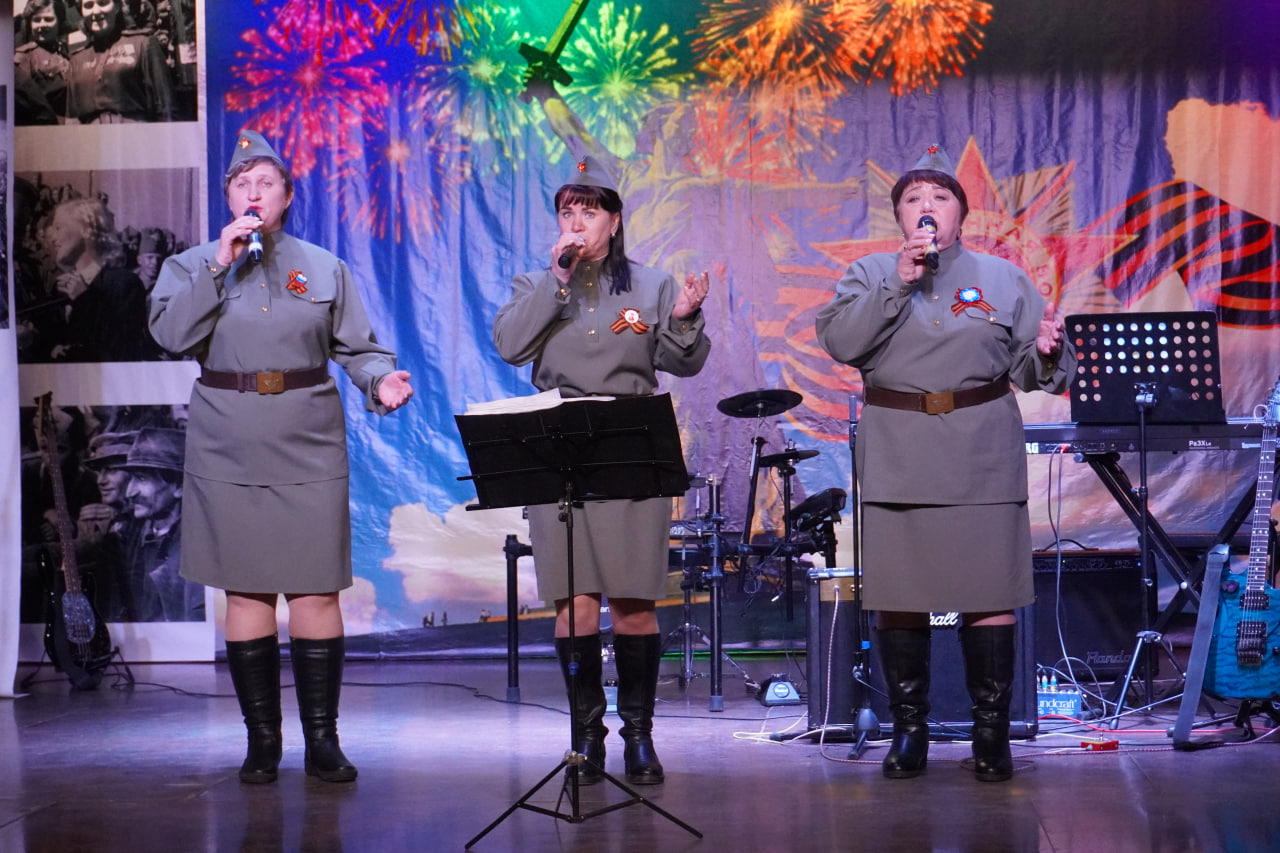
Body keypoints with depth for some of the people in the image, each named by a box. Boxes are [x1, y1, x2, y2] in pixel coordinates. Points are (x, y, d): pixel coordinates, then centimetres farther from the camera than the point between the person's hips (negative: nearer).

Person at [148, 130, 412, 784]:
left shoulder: (325, 269, 11)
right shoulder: (192, 265, 9)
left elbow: (358, 348, 7)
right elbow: (172, 333, -8)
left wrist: (381, 381, -13)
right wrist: (219, 265, -11)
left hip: (309, 448, 0)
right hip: (228, 452, 0)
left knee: (316, 591, -3)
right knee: (246, 592, 3)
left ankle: (322, 738, 6)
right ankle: (262, 738, 13)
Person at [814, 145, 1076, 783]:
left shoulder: (1003, 279, 11)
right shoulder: (869, 275, 10)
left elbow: (1031, 372, 5)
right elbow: (839, 341, -8)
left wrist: (1046, 353, -18)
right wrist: (899, 284, -13)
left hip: (980, 459, 0)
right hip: (895, 457, 1)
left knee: (988, 594, -3)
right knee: (897, 595, 2)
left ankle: (991, 732, 7)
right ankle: (908, 730, 14)